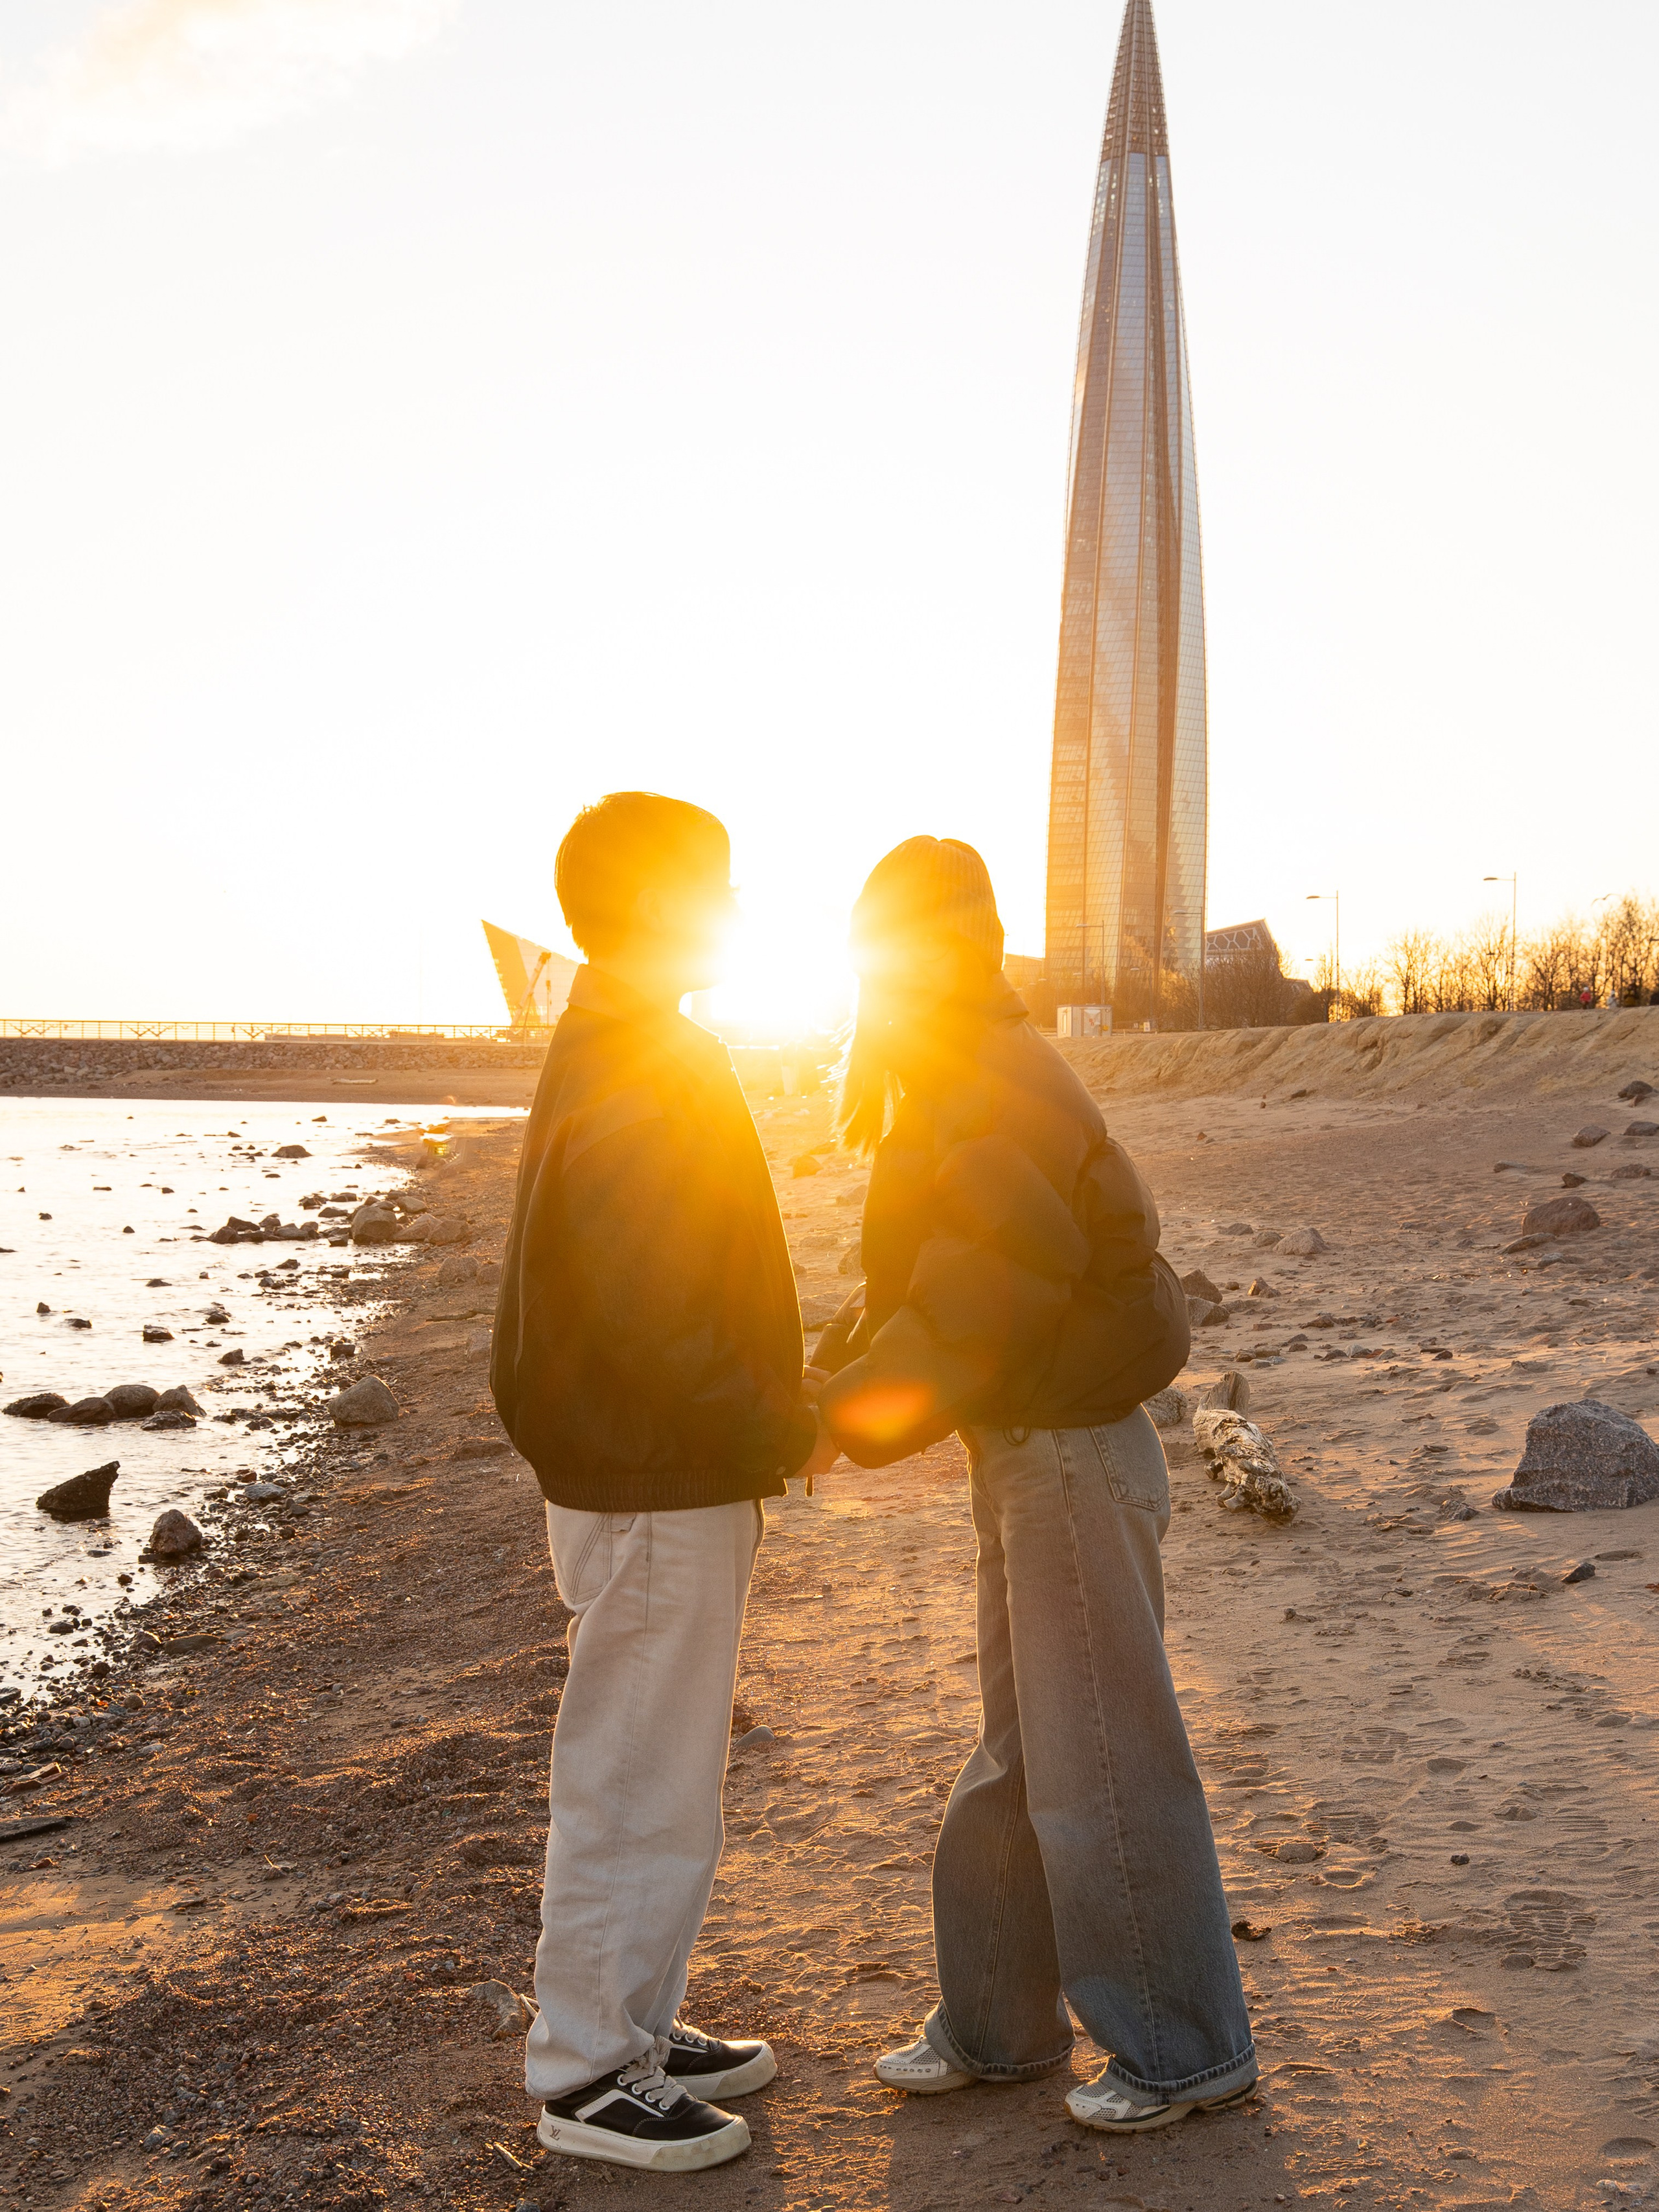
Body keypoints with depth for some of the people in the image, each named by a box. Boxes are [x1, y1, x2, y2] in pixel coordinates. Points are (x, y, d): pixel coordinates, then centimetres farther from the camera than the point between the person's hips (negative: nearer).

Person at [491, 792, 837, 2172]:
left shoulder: (630, 1059, 11)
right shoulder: (632, 1096, -22)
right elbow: (654, 1333, -25)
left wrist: (774, 1411, 13)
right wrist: (786, 1432, -13)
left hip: (674, 1485, 10)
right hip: (655, 1496, -10)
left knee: (668, 1774, 20)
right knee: (635, 1788, 4)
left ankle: (636, 2028, 35)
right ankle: (586, 2073, 20)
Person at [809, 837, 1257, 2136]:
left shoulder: (1009, 1100, -21)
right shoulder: (948, 1093, 12)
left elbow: (968, 1313, -24)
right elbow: (915, 1287, 14)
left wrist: (844, 1416, -16)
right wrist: (837, 1369, 0)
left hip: (1076, 1457, -10)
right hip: (1023, 1456, 10)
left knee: (1104, 1765, 2)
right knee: (1018, 1760, 18)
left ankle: (1189, 2050, 20)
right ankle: (1000, 2026, 32)